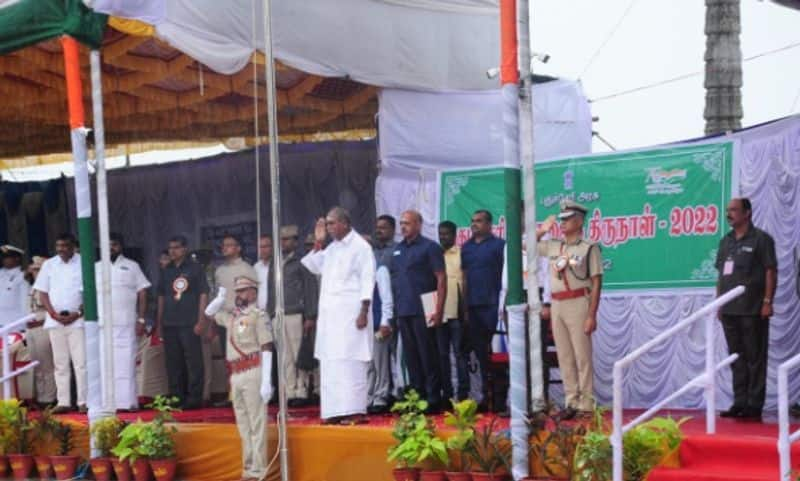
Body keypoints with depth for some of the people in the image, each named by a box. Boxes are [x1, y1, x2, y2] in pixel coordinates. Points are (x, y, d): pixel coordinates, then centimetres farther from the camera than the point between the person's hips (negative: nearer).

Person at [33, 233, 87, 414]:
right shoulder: (49, 265, 11)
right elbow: (42, 293, 10)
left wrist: (78, 313, -11)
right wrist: (54, 314, -4)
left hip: (77, 320, -3)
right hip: (55, 321, 3)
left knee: (81, 362, -8)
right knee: (60, 363, 4)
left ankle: (83, 402, -7)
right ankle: (63, 402, 7)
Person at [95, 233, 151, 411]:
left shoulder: (131, 266, 10)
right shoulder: (96, 268, 14)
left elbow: (142, 293, 7)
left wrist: (141, 319, -2)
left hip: (125, 323, -1)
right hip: (101, 323, 2)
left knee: (126, 362, -5)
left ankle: (127, 401, -5)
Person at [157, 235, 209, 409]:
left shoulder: (195, 269, 2)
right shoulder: (166, 271, 15)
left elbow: (203, 294, -2)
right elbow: (161, 297, 18)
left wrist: (201, 321, -9)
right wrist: (159, 323, 13)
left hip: (189, 323, -5)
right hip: (169, 324, 5)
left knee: (193, 361, -4)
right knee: (173, 363, 7)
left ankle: (194, 398, -1)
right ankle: (176, 398, 13)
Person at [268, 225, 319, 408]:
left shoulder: (301, 263, 1)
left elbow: (311, 289, -4)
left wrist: (310, 317, -10)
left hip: (296, 315, -5)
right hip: (278, 316, 5)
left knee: (299, 356, -4)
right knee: (285, 358, 4)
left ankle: (302, 393, -1)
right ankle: (290, 393, 6)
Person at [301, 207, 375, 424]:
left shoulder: (360, 247, -7)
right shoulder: (332, 248, 15)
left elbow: (367, 280, -11)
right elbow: (315, 267, 24)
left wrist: (363, 311, -17)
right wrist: (318, 243, 11)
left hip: (350, 313, -8)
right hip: (329, 314, 8)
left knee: (350, 362, -10)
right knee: (331, 363, 5)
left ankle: (354, 410, -10)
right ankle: (336, 410, 7)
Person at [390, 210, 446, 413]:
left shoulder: (429, 247, -3)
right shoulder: (397, 250, 16)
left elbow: (441, 279, -7)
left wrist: (438, 310, -14)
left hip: (422, 312, -6)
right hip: (403, 312, 6)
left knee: (428, 356, -4)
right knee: (411, 358, 8)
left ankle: (433, 400, 1)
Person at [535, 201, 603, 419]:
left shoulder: (589, 248, -3)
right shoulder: (553, 246, 14)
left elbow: (596, 283, -7)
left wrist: (591, 315, -13)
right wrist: (541, 231, 11)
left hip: (578, 304, -6)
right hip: (556, 305, 6)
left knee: (582, 356, -6)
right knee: (564, 356, 6)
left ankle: (586, 404, -4)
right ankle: (571, 402, 10)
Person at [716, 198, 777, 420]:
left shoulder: (760, 239, -4)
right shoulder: (726, 241, 15)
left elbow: (771, 271, -7)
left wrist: (767, 301, -14)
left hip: (752, 310, -6)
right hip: (730, 310, 6)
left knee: (755, 358, -2)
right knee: (737, 358, 10)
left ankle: (754, 405, 1)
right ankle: (740, 402, 15)